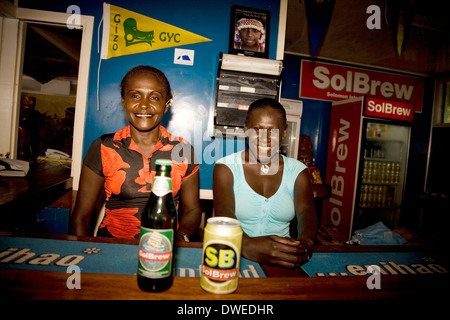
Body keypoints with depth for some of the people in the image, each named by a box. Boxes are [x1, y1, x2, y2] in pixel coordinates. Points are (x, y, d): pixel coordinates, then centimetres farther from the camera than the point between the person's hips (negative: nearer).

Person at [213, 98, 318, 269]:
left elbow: (306, 210, -10)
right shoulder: (226, 166, -2)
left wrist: (305, 241, -33)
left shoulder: (298, 170, 6)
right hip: (234, 256, -2)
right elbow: (223, 212, -17)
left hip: (282, 260, 2)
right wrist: (247, 245, -39)